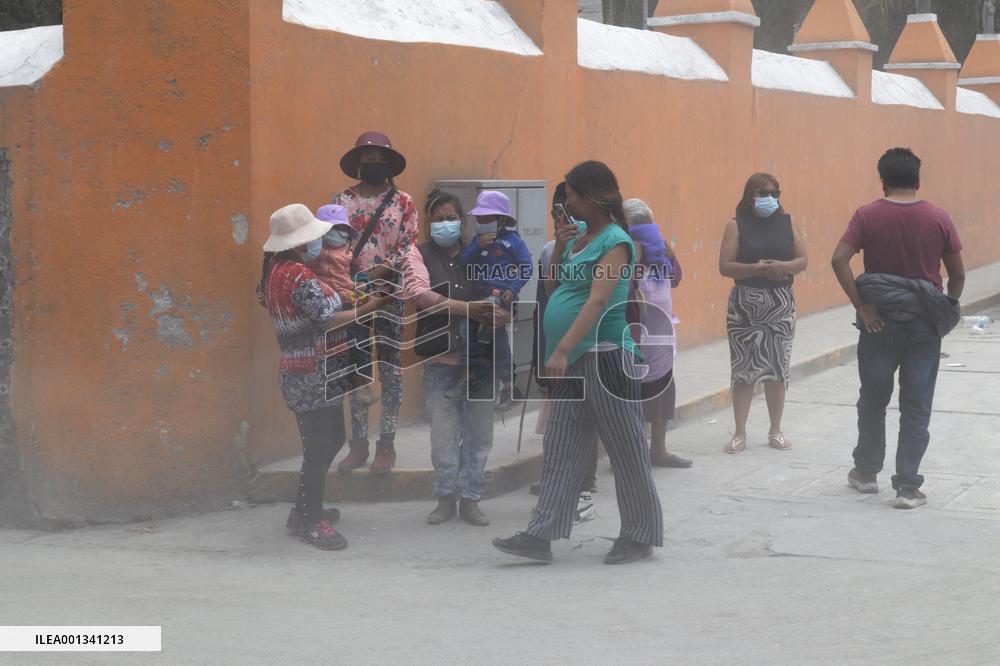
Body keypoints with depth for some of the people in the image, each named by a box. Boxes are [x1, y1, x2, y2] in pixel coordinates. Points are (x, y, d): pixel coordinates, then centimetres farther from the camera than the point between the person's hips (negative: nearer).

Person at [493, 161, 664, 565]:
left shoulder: (615, 242, -12)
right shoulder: (578, 235, 13)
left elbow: (598, 301, -22)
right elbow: (553, 287, 20)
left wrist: (562, 350, -30)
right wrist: (559, 247, 2)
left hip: (604, 357, -8)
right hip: (573, 363, 8)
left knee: (625, 450, 3)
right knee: (560, 451, 5)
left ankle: (640, 536, 13)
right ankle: (542, 536, 5)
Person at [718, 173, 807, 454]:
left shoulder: (786, 222, 8)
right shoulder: (737, 226, -1)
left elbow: (802, 260, 6)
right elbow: (725, 266, -9)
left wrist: (784, 266, -15)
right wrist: (756, 269, -22)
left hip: (781, 304, 3)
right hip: (745, 306, -3)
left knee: (778, 368, 6)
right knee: (743, 369, -1)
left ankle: (775, 431, 18)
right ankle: (740, 433, 5)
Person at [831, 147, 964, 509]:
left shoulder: (868, 216, -5)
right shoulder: (938, 219, -3)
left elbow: (840, 260, -16)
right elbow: (958, 273, 0)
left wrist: (861, 305, -12)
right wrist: (947, 310, 14)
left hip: (880, 321, 0)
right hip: (925, 323, 0)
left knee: (873, 401, 17)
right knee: (916, 408, 5)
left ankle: (866, 472, 29)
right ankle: (907, 486, 3)